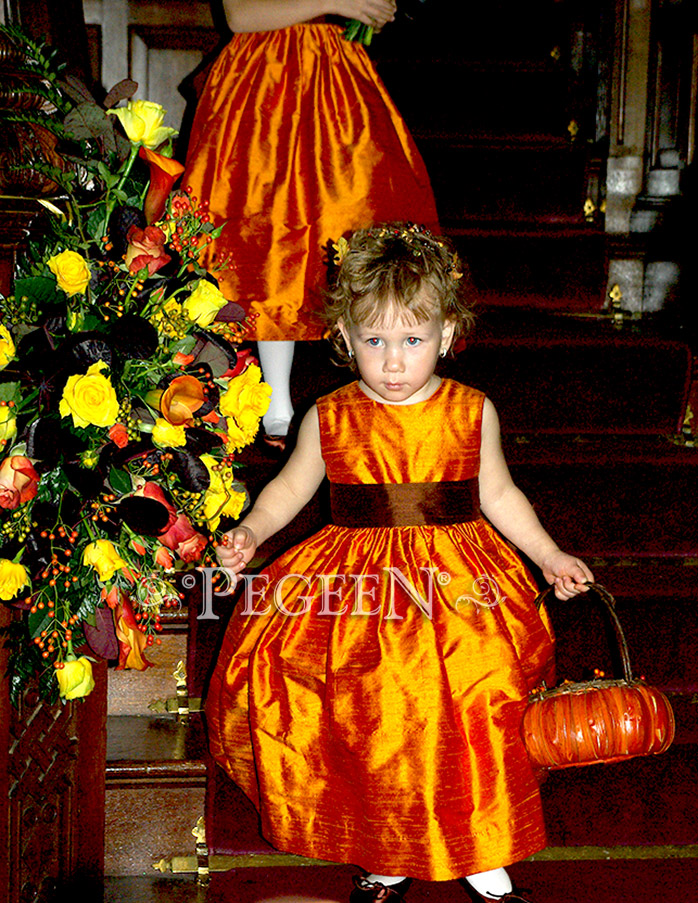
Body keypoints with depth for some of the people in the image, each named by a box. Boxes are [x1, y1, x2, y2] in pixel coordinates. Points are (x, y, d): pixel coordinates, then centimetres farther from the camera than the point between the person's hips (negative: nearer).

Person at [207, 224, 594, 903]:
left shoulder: (472, 413, 2)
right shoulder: (329, 420, 1)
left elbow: (497, 496, 13)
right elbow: (290, 487, 12)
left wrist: (549, 556, 10)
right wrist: (251, 532, -4)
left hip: (456, 582, 0)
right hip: (354, 585, 0)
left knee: (475, 692, -15)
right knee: (364, 715, -12)